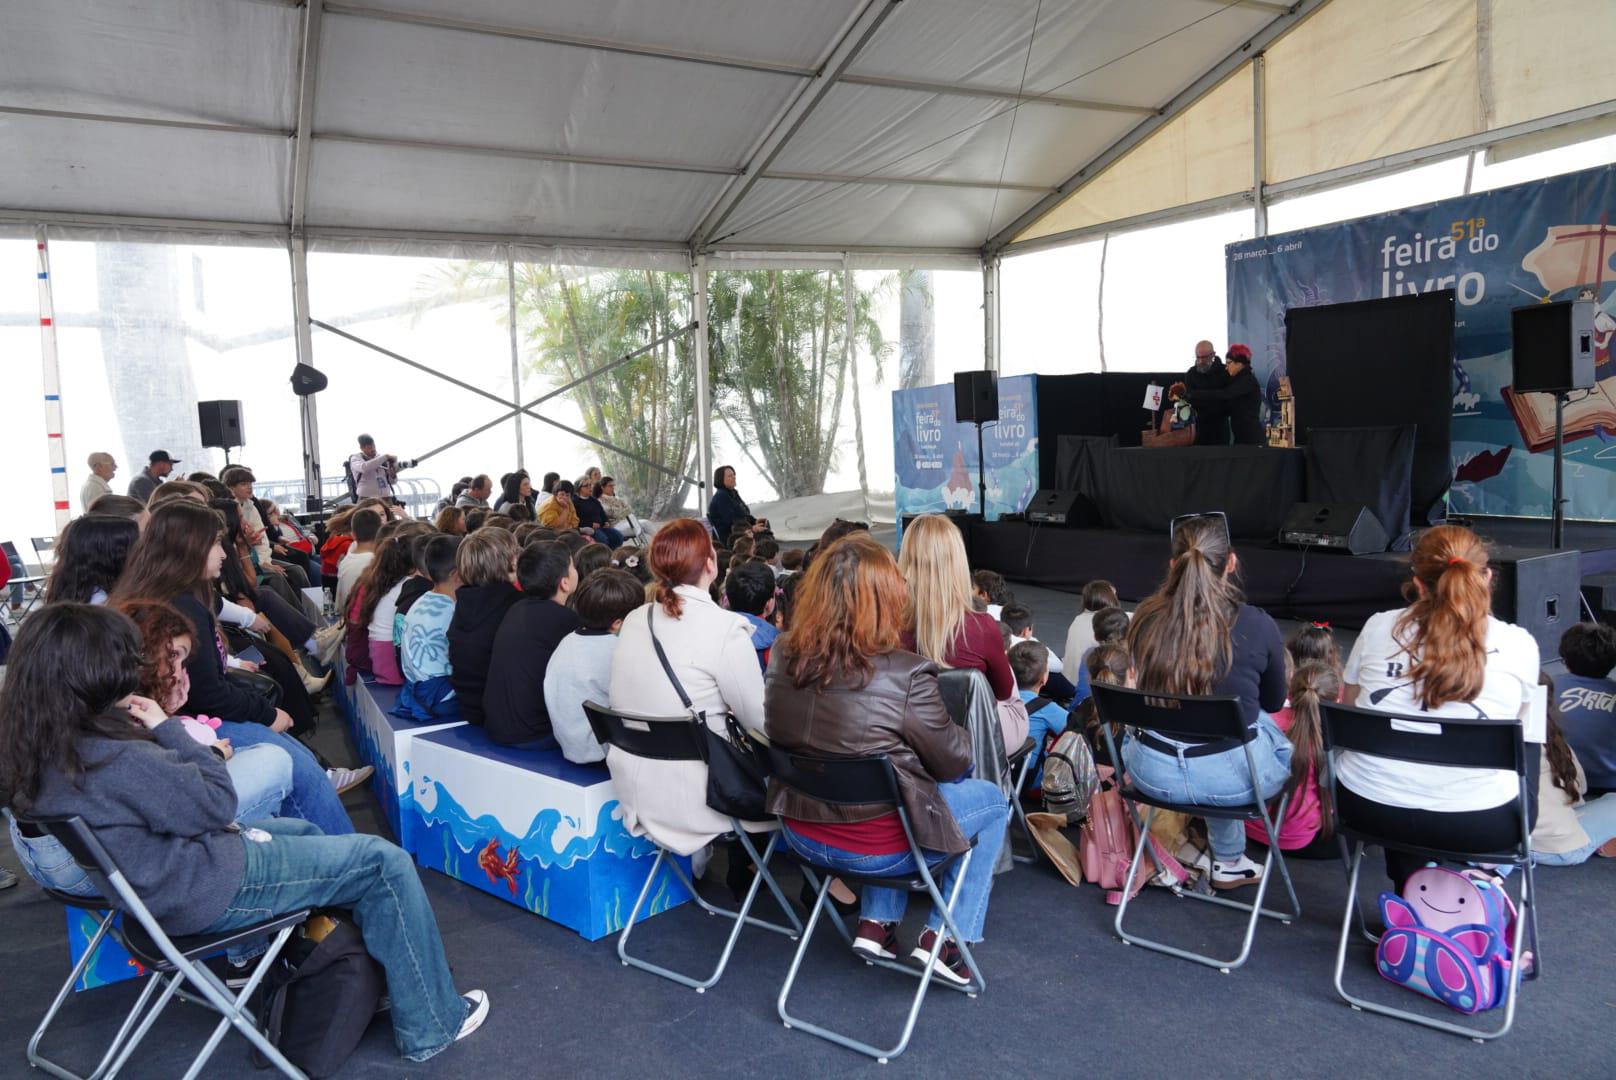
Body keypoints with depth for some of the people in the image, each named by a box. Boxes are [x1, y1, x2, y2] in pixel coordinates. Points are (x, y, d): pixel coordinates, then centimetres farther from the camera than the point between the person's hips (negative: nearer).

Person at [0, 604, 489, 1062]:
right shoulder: (117, 759, -35)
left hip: (152, 880, 10)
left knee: (305, 831, 29)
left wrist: (150, 732, -8)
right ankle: (431, 1024, 11)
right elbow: (218, 803, -20)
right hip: (204, 891, -10)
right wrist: (168, 728, -14)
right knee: (386, 863, -3)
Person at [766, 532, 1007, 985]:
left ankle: (876, 923, 28)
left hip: (802, 834, 6)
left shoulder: (784, 658, -9)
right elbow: (954, 762, -12)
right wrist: (960, 735, 12)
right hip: (874, 846, -5)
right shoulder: (905, 674, -25)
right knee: (993, 800, 19)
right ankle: (942, 938, 16)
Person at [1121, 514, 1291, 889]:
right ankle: (1228, 862, 42)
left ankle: (1229, 860, 42)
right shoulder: (1258, 625, -14)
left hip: (1153, 774, 2)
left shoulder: (1145, 618, -8)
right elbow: (1274, 701, 6)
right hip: (1231, 777, -2)